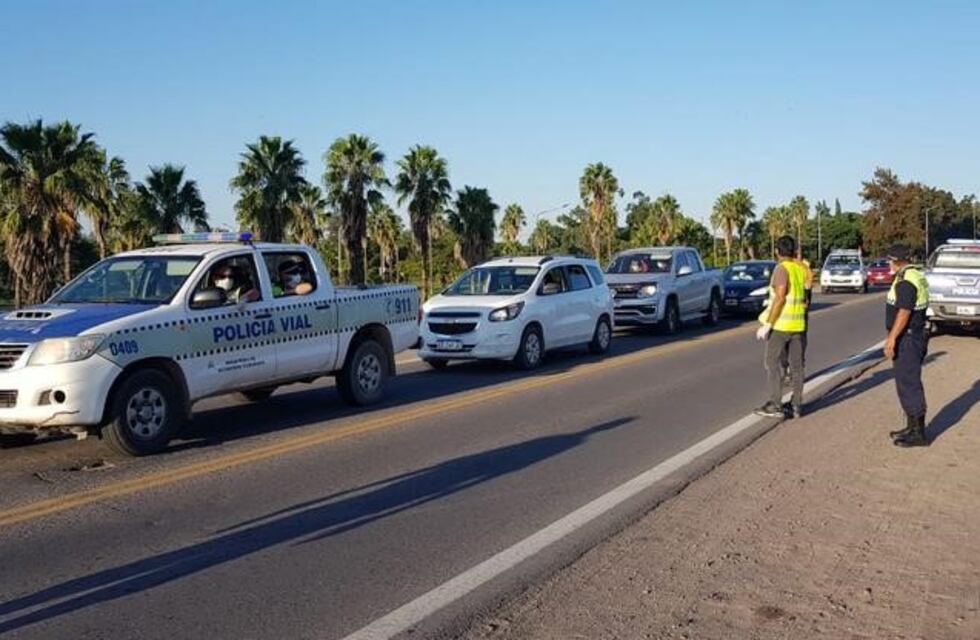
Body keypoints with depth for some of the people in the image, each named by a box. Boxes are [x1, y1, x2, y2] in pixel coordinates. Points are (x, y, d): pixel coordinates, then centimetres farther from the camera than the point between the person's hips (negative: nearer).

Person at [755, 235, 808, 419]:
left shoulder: (782, 269, -13)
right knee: (796, 366, 9)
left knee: (773, 364, 1)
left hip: (780, 324, -7)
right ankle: (797, 406, 12)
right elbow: (806, 298, 10)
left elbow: (780, 299, -19)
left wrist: (767, 325, -17)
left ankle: (775, 406, 0)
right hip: (799, 324, 7)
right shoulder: (802, 269, 7)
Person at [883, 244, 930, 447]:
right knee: (907, 383, 17)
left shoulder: (906, 281, -19)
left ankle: (918, 434, -1)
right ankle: (912, 427, 26)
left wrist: (892, 338, -23)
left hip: (907, 339, -11)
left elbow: (904, 313, -25)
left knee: (909, 384, -6)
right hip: (914, 337, 11)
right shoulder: (917, 276, 14)